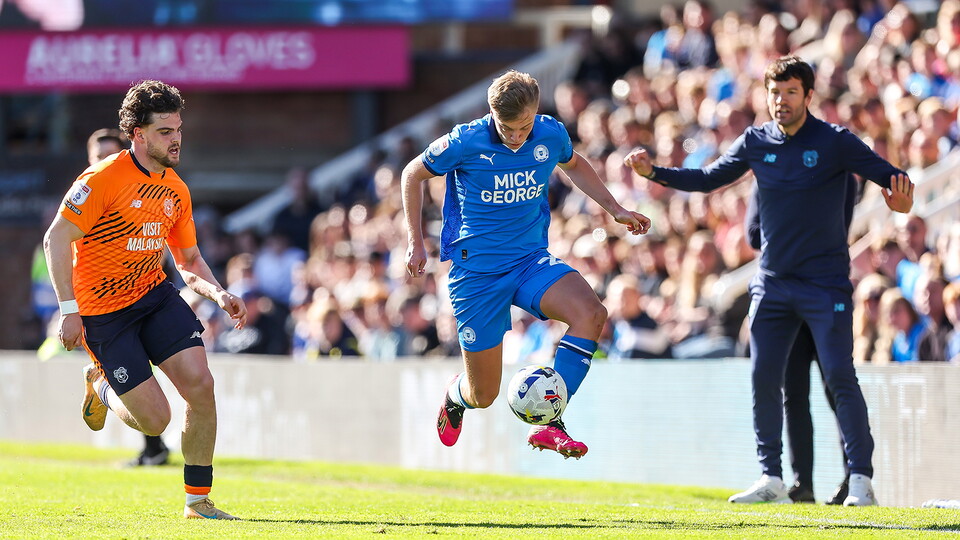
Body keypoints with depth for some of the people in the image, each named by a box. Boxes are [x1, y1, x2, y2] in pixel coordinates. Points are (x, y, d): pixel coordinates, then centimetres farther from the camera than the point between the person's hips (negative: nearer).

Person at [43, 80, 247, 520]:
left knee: (200, 384, -15)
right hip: (103, 312, -6)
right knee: (155, 419, -10)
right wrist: (69, 309, -19)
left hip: (155, 294, 6)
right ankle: (102, 388, 26)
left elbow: (189, 261, 16)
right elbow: (56, 239, -14)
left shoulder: (176, 191, 6)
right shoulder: (104, 179, -16)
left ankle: (198, 499, 0)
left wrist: (218, 294, -4)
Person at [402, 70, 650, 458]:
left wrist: (615, 209, 13)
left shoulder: (551, 135, -6)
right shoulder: (465, 143, -16)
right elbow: (413, 175, 3)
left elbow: (574, 165, 20)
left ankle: (548, 424, -25)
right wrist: (415, 242, 0)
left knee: (591, 314, -28)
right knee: (482, 396, 0)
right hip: (476, 269, -3)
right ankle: (455, 396, 41)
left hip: (531, 259, 3)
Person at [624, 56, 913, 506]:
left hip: (825, 283, -5)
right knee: (764, 380, 3)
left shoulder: (835, 142, -8)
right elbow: (707, 179, 14)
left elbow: (889, 175, -9)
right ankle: (771, 479, 12)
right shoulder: (755, 143, 4)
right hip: (772, 281, 5)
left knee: (840, 378, -10)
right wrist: (654, 172, 2)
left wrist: (900, 195, -33)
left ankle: (861, 480, -6)